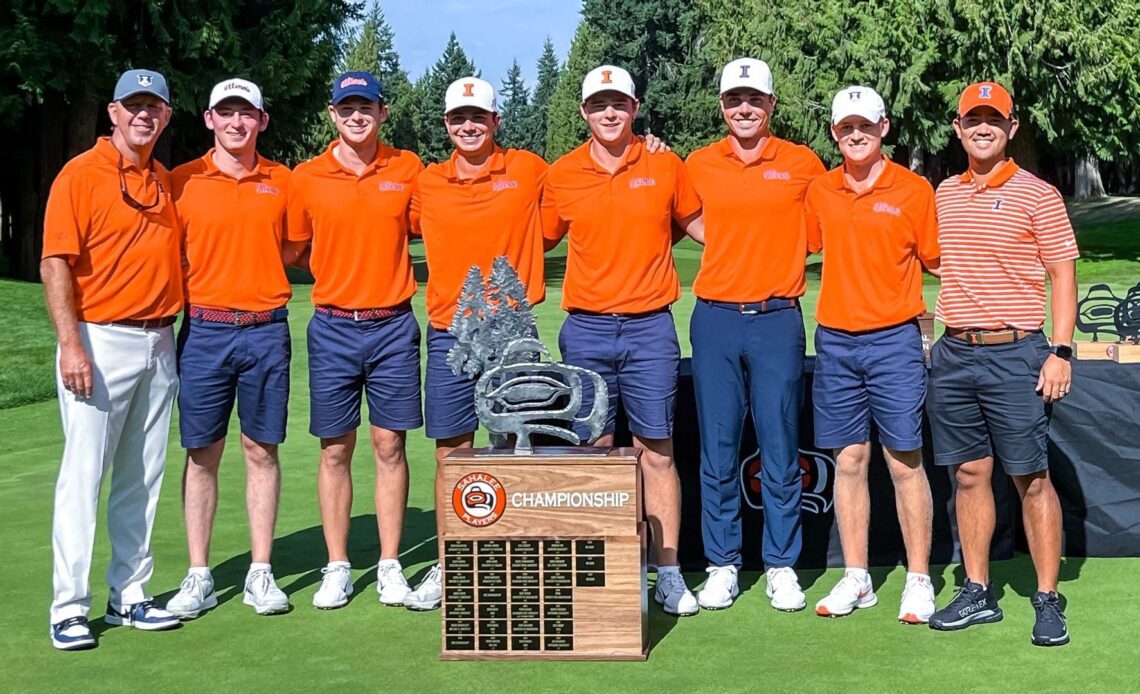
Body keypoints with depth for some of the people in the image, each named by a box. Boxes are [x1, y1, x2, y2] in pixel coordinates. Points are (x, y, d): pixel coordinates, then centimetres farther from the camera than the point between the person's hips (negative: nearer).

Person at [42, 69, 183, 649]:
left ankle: (129, 594, 19)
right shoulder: (81, 175, -5)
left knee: (142, 478, 10)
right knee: (83, 475, -5)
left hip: (159, 344, 6)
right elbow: (55, 263, -11)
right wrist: (71, 344, -19)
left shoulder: (166, 181, 14)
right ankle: (69, 606, 2)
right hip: (101, 342, -6)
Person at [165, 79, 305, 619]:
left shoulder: (282, 181, 9)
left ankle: (260, 574, 12)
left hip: (267, 330, 1)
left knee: (261, 450, 5)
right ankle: (198, 577, 11)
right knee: (202, 453, 3)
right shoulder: (183, 181, 4)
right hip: (204, 330, -1)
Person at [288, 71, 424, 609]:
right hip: (333, 327, 0)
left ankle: (390, 565, 13)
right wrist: (332, 273, -2)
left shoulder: (408, 170, 3)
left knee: (390, 446, 3)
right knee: (335, 450, 5)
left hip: (393, 326, 0)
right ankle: (337, 567, 15)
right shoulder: (307, 177, 2)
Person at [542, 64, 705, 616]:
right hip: (585, 329, 1)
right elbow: (539, 239, 14)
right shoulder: (561, 175, 4)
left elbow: (697, 224, 17)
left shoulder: (665, 166, 4)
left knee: (657, 450, 2)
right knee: (594, 450, 5)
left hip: (649, 328, -1)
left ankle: (668, 573, 8)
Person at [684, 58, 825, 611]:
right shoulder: (698, 166, 6)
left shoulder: (803, 164, 4)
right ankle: (722, 566, 14)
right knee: (717, 452, 4)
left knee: (780, 451, 3)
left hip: (777, 320, -1)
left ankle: (782, 567, 14)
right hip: (715, 319, 1)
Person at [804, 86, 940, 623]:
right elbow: (803, 248, 20)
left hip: (894, 339, -3)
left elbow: (936, 262, 3)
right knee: (848, 460, 8)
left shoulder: (914, 190, -1)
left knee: (905, 461, 0)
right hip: (834, 341, 3)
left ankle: (919, 581, 10)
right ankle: (855, 579, 17)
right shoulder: (818, 191, 8)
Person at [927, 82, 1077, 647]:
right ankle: (977, 593, 19)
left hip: (1015, 353, -4)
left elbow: (1063, 274, -3)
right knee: (969, 474, 10)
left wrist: (1060, 352, -10)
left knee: (1031, 478, -1)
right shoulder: (942, 196, 12)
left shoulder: (1036, 195, -2)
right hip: (953, 352, 5)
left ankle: (1048, 600, 7)